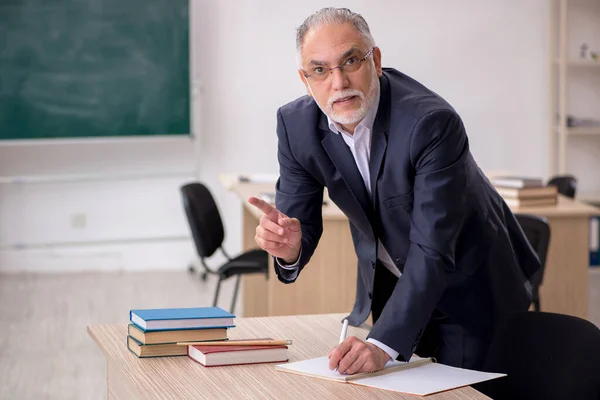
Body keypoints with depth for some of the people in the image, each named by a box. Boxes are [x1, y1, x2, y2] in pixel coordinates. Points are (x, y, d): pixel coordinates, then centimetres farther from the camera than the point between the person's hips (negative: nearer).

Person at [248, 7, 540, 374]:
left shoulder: (432, 123, -33)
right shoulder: (296, 124, -16)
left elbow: (432, 251, -36)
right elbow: (299, 221, -10)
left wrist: (383, 344, -46)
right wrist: (290, 247, -36)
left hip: (467, 286, -4)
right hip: (389, 285, 5)